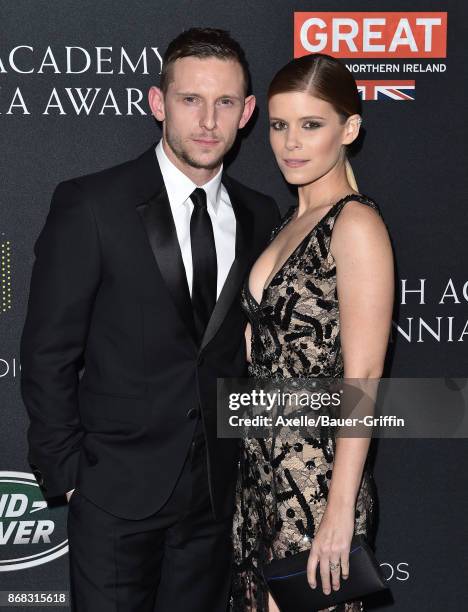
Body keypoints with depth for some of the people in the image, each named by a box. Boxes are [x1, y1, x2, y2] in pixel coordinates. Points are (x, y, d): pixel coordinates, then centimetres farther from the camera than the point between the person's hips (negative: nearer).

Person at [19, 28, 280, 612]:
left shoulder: (259, 216, 4)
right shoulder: (90, 205, -10)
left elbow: (252, 345, 10)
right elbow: (48, 353, -8)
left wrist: (252, 455, 5)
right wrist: (66, 473, -8)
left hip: (218, 488, 4)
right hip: (118, 488, -4)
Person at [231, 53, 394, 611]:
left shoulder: (357, 224, -14)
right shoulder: (291, 222, 11)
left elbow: (362, 378, -19)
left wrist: (340, 511, -20)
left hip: (317, 481, -8)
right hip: (262, 471, 8)